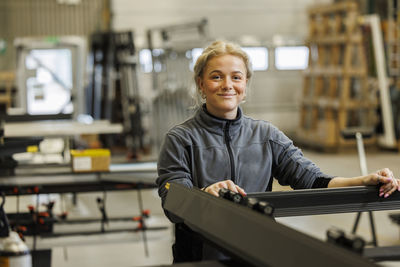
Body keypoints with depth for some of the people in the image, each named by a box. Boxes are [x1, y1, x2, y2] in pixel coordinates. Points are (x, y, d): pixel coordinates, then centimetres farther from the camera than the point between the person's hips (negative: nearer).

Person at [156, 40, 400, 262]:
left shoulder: (267, 135, 12)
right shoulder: (181, 140, 2)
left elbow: (312, 181, 4)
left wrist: (365, 181, -13)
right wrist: (206, 194, -29)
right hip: (201, 257, -3)